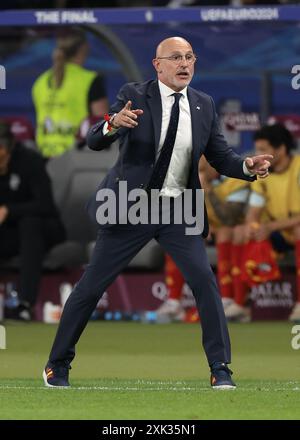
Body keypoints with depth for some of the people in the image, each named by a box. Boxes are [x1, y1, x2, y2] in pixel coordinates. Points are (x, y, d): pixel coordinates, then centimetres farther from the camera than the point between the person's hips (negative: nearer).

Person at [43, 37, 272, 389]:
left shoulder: (203, 105, 3)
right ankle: (57, 365, 18)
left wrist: (248, 166, -15)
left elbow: (220, 157, 6)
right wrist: (113, 124, -37)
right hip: (130, 207, -2)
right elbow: (94, 142, -14)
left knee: (204, 280, -13)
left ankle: (220, 368, -6)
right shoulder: (133, 96, -8)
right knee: (91, 286, 3)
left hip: (178, 211, 2)